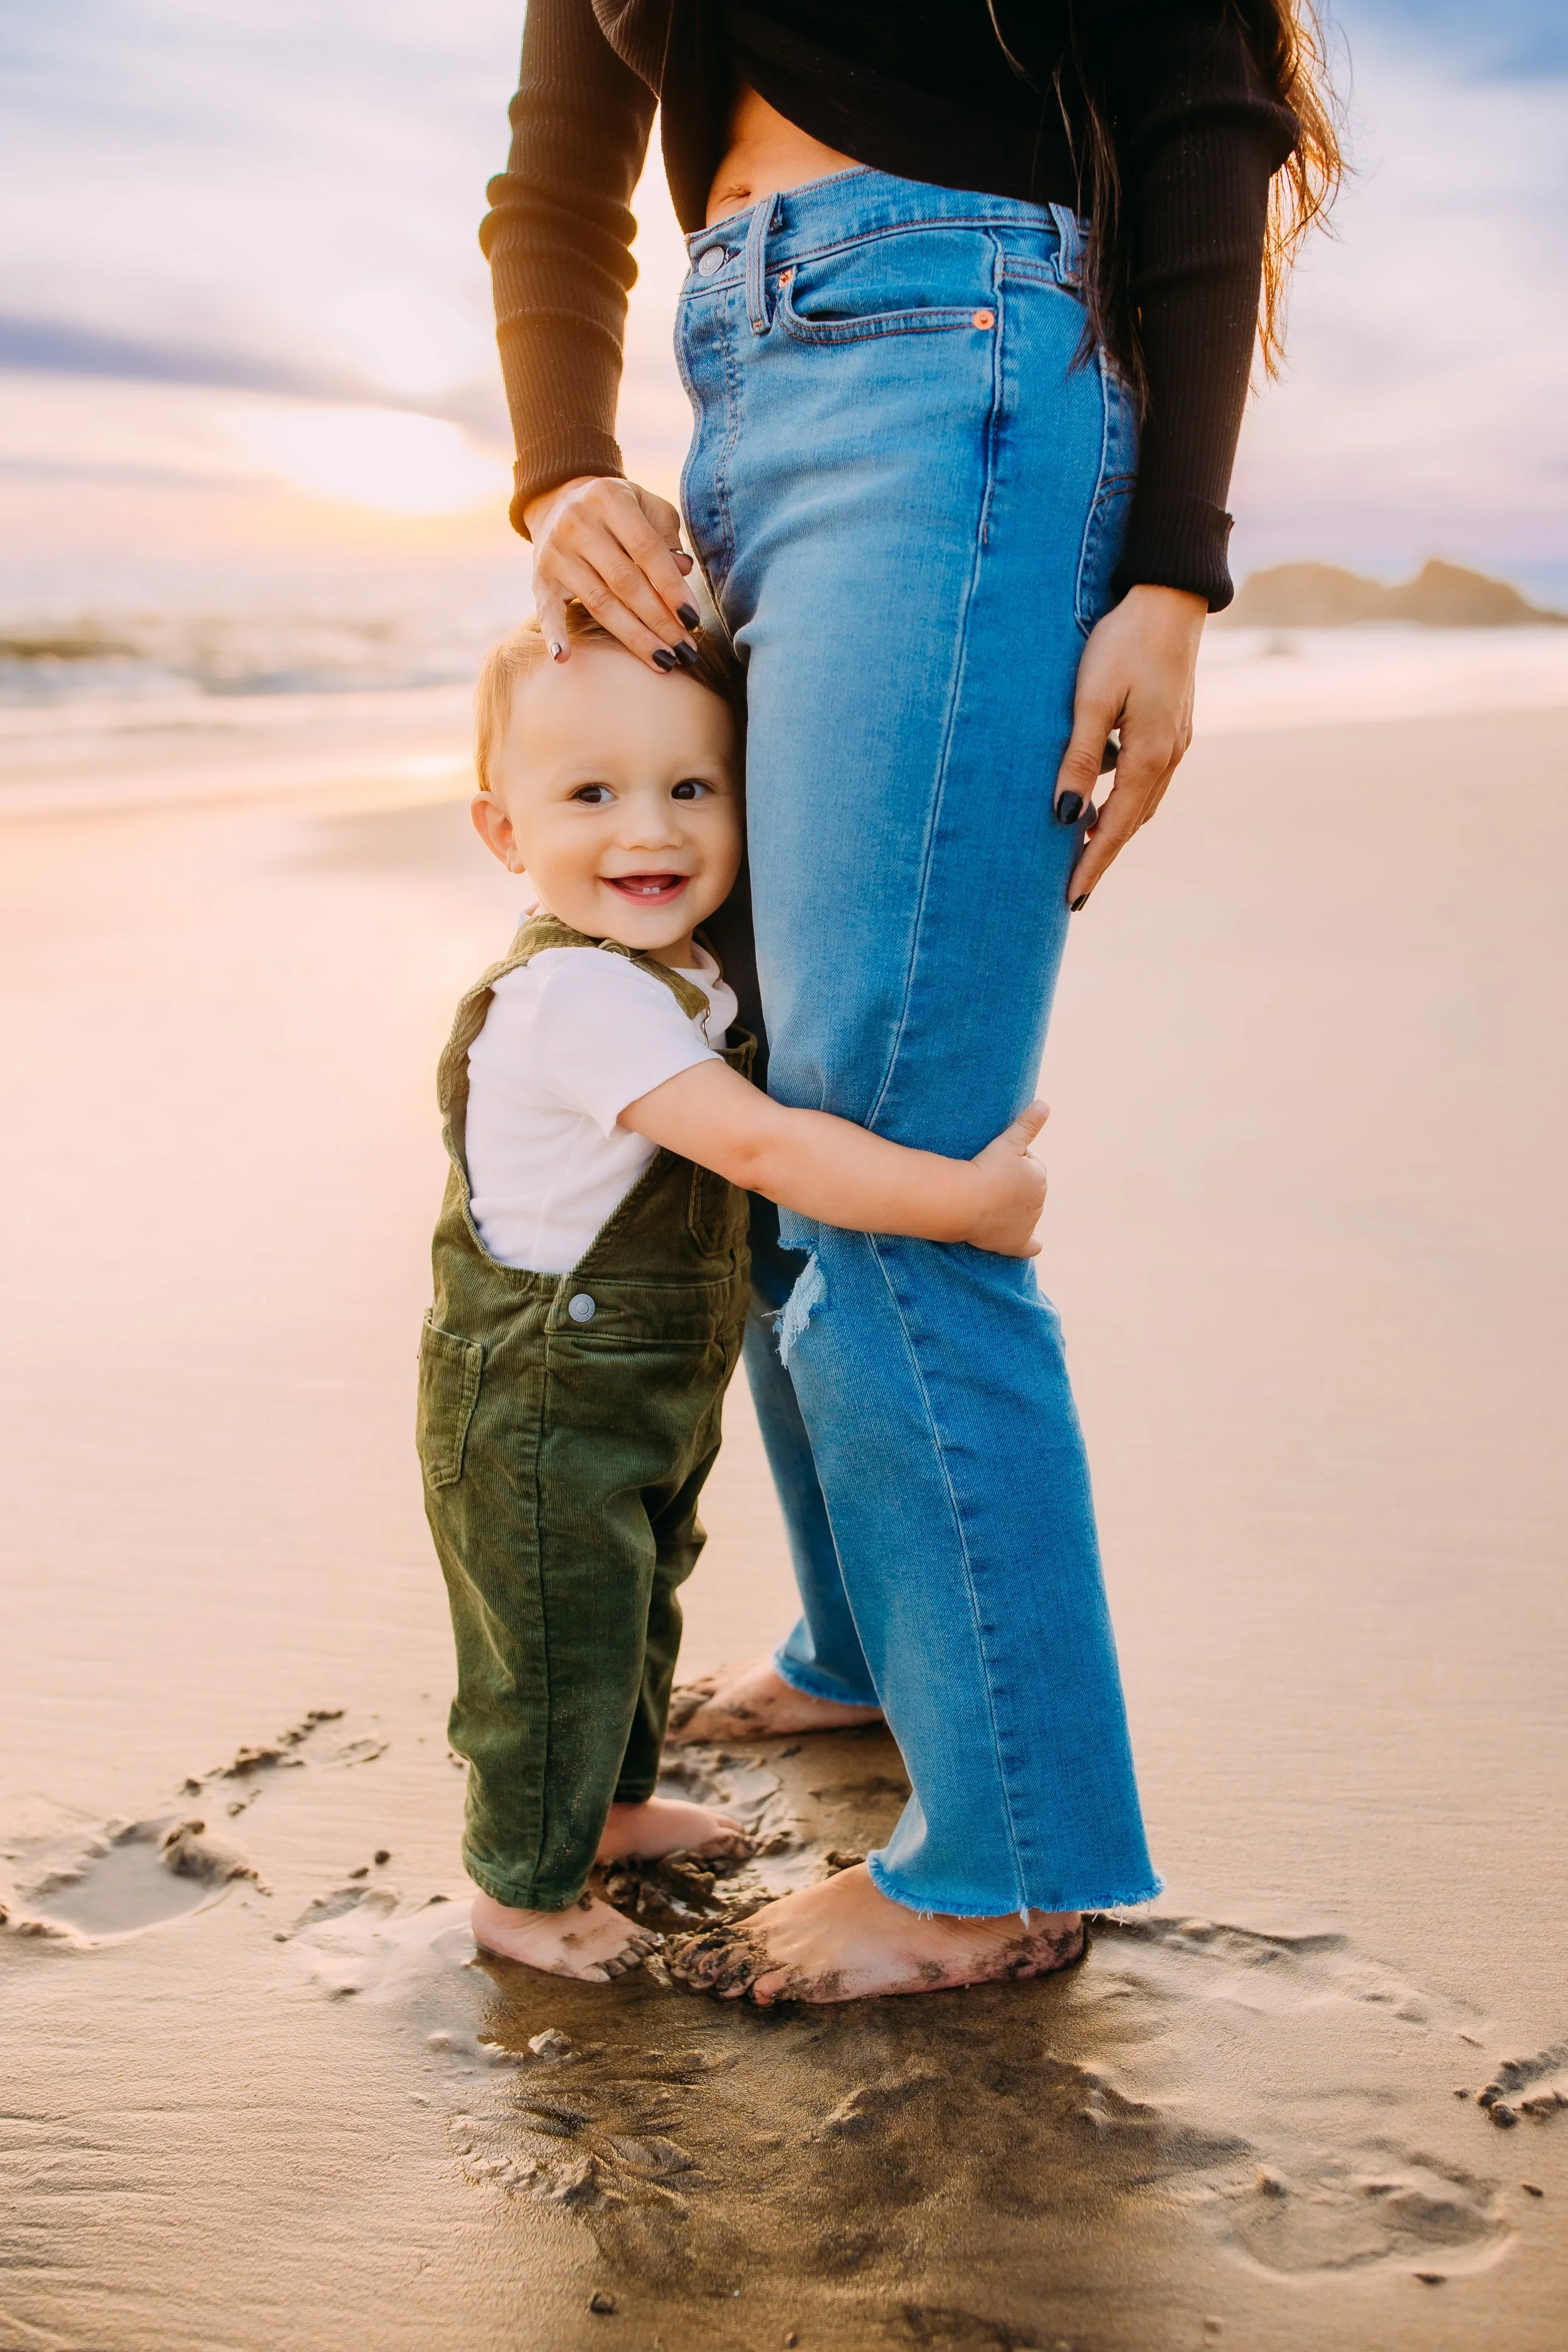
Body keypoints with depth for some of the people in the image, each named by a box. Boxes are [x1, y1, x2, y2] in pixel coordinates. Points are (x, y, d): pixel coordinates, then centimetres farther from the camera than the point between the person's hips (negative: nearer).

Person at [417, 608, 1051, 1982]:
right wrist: (969, 1198, -35)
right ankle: (524, 1894, 27)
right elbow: (762, 1149, -37)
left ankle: (614, 1803, 49)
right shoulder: (582, 997, -30)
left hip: (651, 1400, 10)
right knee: (558, 1653, 6)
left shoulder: (673, 968, 2)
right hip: (542, 1413, -9)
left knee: (635, 1615, 27)